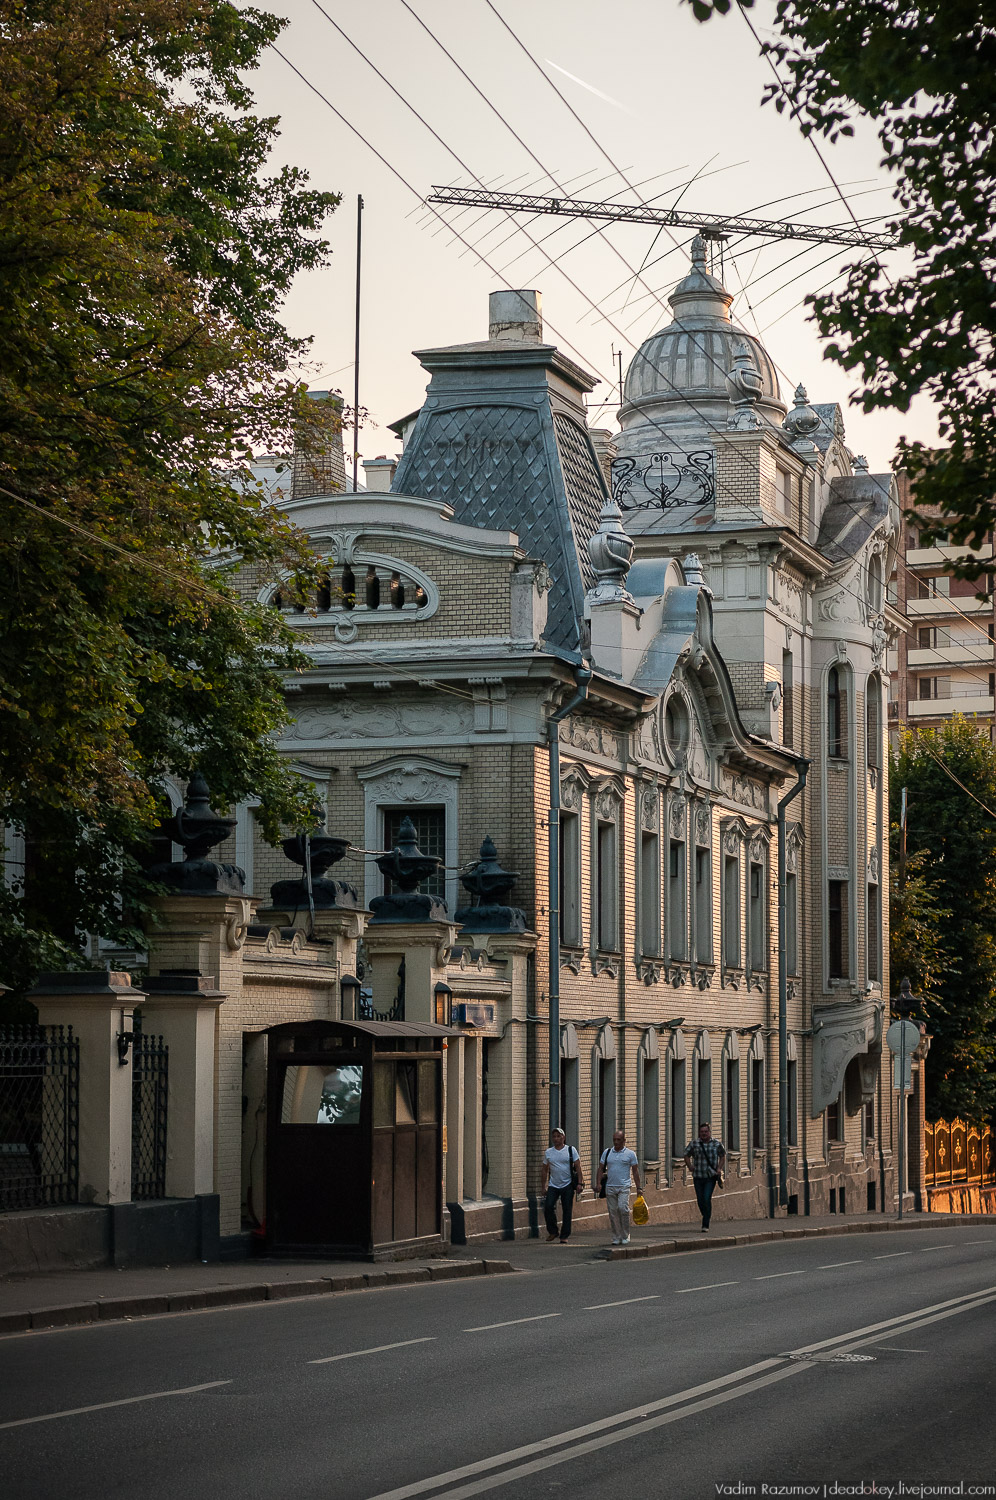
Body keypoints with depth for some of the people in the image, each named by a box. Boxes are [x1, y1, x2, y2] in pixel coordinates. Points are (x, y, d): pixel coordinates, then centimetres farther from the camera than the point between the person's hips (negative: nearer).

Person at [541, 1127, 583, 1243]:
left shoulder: (571, 1150, 1)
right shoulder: (548, 1152, 9)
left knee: (567, 1211, -1)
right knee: (548, 1207, -13)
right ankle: (552, 1232, 3)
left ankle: (564, 1236, 7)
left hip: (567, 1185, -2)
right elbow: (545, 1170, 13)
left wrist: (580, 1183, -8)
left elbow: (578, 1167, 0)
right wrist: (544, 1186, 9)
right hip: (553, 1185, 2)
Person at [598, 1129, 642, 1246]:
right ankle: (616, 1237, 9)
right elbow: (601, 1168, 12)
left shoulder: (630, 1154, 4)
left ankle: (625, 1236, -8)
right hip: (610, 1187, 3)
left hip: (624, 1187, -3)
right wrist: (599, 1183, 0)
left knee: (623, 1208, -18)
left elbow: (635, 1172, 6)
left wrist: (638, 1188, 2)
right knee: (613, 1213, 2)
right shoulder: (607, 1152, 10)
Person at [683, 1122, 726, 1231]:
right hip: (698, 1177, 2)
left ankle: (705, 1225, -11)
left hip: (711, 1177, -2)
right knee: (700, 1201, 6)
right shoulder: (694, 1144, 2)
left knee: (707, 1199, -14)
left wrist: (719, 1168, 5)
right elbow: (687, 1155, 15)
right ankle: (706, 1218, 31)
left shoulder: (717, 1144, 1)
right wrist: (691, 1167, 3)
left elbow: (723, 1155, 17)